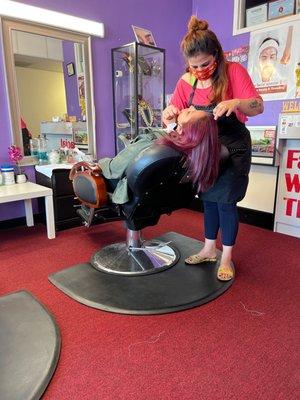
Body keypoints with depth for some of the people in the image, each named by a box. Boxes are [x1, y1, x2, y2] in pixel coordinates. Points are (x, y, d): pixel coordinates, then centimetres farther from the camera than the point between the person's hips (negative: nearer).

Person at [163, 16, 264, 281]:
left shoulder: (233, 71, -13)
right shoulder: (186, 82, -1)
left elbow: (258, 107, -17)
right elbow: (174, 111, 1)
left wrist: (236, 102, -38)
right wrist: (169, 113, -24)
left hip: (233, 148, -4)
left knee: (225, 202, -5)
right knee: (209, 199, 11)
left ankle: (226, 257, 13)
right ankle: (209, 249, 26)